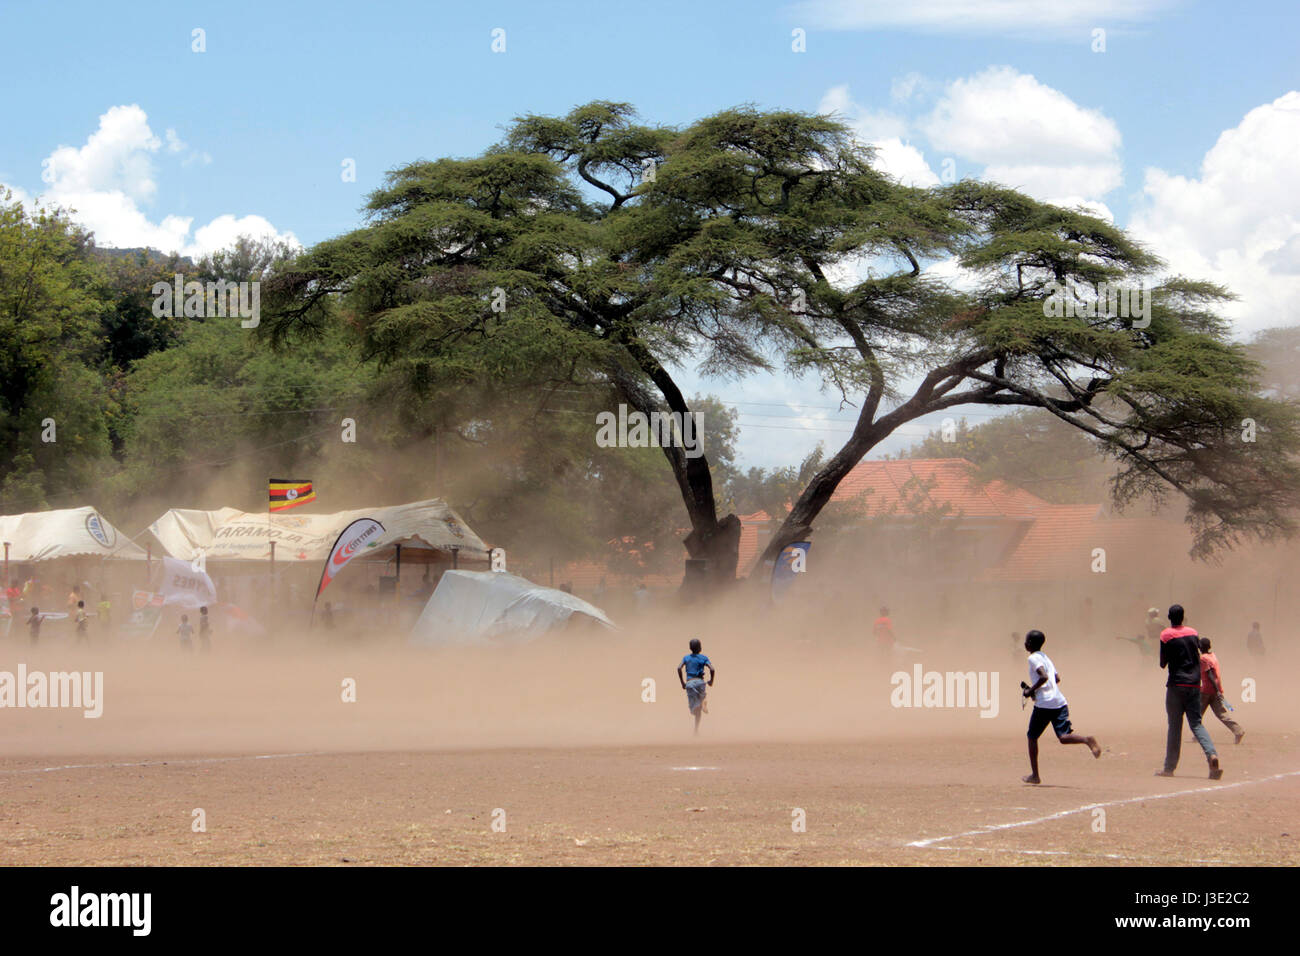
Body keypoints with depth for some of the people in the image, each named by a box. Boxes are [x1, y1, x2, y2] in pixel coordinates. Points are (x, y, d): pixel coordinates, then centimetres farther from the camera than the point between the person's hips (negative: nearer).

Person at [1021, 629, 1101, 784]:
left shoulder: (1033, 658, -5)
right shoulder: (1046, 658, 22)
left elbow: (1044, 677, -19)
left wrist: (1031, 690, -7)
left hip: (1044, 703, -7)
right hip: (1060, 702, 7)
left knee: (1032, 737, 10)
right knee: (1063, 737, -4)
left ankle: (1035, 775, 13)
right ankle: (1087, 739, -33)